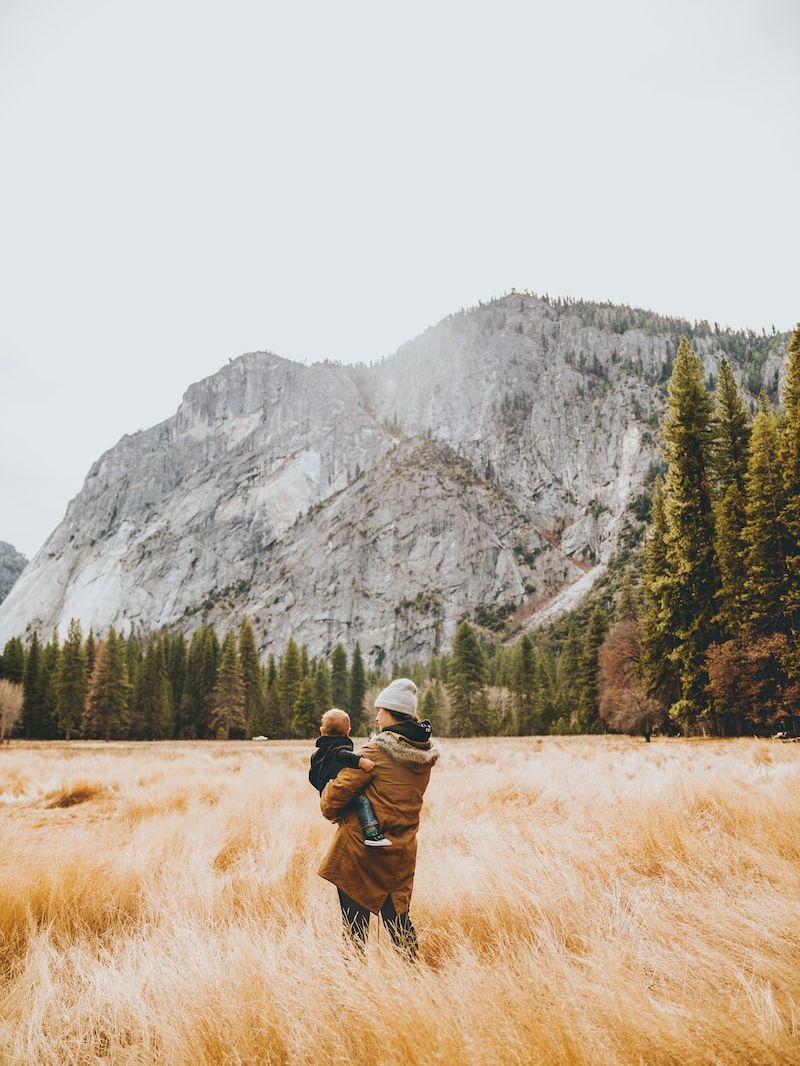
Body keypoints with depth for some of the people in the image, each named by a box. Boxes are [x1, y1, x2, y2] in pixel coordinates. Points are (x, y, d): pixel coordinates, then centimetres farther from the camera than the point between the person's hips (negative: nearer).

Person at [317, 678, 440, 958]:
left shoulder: (377, 750, -17)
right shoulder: (426, 754, 3)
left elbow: (341, 788, -15)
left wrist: (329, 808, 4)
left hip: (360, 847, -6)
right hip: (401, 852, 6)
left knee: (354, 923, 7)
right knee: (397, 917, 18)